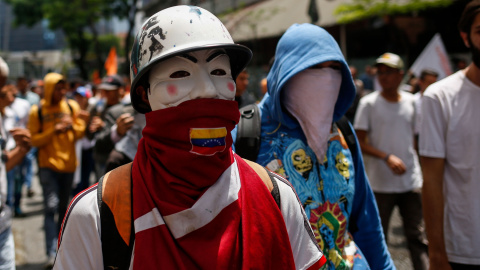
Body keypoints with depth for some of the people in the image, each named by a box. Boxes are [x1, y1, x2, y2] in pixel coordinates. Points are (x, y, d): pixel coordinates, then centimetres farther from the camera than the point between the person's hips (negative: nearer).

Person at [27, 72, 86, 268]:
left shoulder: (72, 106, 4)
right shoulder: (37, 111, -4)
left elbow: (81, 131, 9)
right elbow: (34, 140, -5)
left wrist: (72, 126, -13)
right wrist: (55, 130, -17)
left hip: (68, 163, 4)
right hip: (48, 165, -3)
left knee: (64, 207, 14)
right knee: (51, 206, -14)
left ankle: (61, 244, 29)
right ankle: (51, 252, -15)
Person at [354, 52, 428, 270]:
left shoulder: (411, 101, 6)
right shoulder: (368, 103, -4)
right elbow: (360, 142, -6)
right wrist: (387, 157, -19)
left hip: (412, 181, 3)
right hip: (380, 183, -2)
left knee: (417, 236, 5)